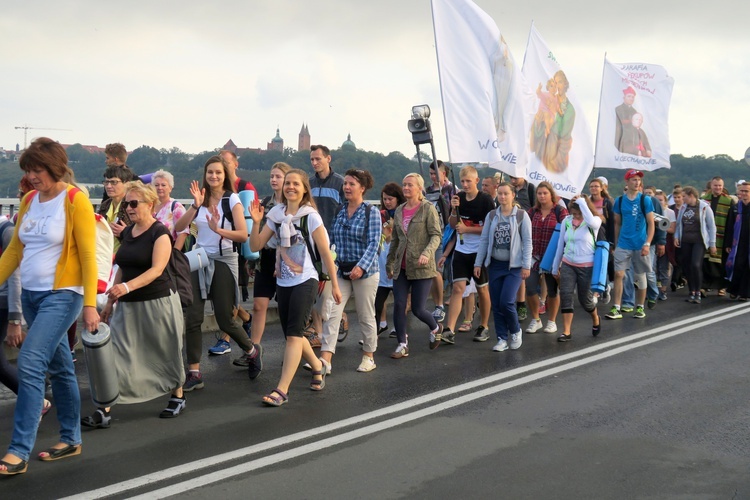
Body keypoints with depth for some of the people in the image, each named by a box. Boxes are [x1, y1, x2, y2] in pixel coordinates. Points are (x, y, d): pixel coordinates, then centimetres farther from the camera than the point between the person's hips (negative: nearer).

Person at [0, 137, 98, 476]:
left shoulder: (75, 201, -11)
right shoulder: (29, 200, 8)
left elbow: (88, 256, -13)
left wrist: (90, 304, -16)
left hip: (62, 295, -7)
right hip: (30, 294, 7)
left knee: (29, 365, -15)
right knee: (59, 368, 15)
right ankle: (71, 440, 26)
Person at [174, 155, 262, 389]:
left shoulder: (232, 199, -8)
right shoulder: (200, 198, 5)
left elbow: (243, 235, -17)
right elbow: (179, 227, -7)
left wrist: (218, 229, -32)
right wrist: (195, 205, -20)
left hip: (223, 262, -4)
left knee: (224, 320, 2)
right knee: (192, 319, -3)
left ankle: (252, 351, 30)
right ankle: (194, 373, 4)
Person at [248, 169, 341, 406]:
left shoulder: (310, 216, -7)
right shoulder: (275, 215, 5)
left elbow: (325, 252, -5)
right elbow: (255, 246, 3)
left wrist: (334, 284, -4)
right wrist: (255, 222, -13)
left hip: (305, 281, -6)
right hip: (283, 282, 6)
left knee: (293, 334, -13)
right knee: (292, 334, 13)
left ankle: (282, 390, -14)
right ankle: (318, 367, 39)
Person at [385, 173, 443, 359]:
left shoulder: (428, 209, -5)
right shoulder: (399, 211, 11)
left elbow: (436, 235, -11)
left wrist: (427, 253, -27)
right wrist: (389, 263, 22)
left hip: (421, 267, -5)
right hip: (401, 267, 5)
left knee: (417, 309, -2)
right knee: (399, 305, -3)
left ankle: (436, 328, 30)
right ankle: (402, 345, 9)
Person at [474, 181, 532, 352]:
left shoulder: (521, 215, -3)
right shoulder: (491, 215, 7)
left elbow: (527, 242, -4)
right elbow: (484, 240, 8)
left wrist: (526, 265, -9)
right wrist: (478, 263, 3)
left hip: (514, 266, -4)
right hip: (495, 264, 4)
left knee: (506, 302, -13)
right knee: (496, 304, 3)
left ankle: (516, 331, 13)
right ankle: (502, 338, 14)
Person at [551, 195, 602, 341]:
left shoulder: (595, 222, -9)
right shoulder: (567, 221, 1)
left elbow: (591, 221, -36)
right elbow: (561, 244, 9)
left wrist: (581, 201, -26)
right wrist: (555, 267, 13)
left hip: (586, 267, -3)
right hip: (567, 265, 3)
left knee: (585, 298, 6)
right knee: (565, 295, -9)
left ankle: (595, 319, 39)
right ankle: (566, 332, -5)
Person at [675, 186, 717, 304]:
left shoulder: (704, 207, -6)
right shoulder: (683, 207, 8)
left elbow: (711, 226, -3)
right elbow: (679, 223, 18)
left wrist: (712, 244, -3)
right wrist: (676, 236, 3)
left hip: (699, 241, -5)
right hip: (685, 241, 5)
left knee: (696, 265, -19)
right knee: (686, 267, 4)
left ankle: (698, 292, -6)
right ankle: (691, 292, 17)